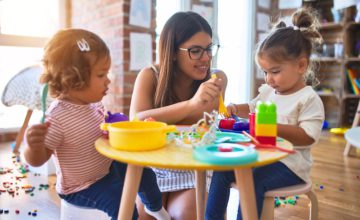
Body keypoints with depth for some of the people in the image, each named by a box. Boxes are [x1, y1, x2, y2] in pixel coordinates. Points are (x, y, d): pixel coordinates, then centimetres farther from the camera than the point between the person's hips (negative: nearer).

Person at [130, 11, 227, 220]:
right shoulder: (150, 76, -10)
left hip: (195, 171, 0)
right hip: (152, 168, 1)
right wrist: (192, 104, -37)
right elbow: (137, 122, -26)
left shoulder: (217, 79, -8)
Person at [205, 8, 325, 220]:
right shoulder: (268, 91, 10)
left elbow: (308, 137, -20)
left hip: (289, 162, -7)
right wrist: (236, 109, 5)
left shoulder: (309, 98, -12)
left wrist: (274, 127, -29)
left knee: (253, 180, -31)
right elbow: (252, 108, 27)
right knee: (221, 170, -5)